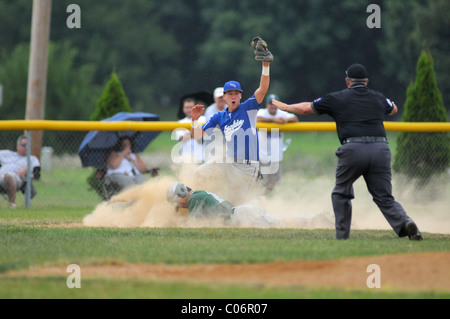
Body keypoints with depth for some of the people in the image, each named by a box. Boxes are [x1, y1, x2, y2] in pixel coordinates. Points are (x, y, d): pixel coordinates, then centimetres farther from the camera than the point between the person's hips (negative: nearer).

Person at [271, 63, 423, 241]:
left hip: (353, 149, -2)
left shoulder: (337, 99, 12)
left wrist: (285, 107, 37)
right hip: (380, 149, 2)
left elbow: (306, 108, 19)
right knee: (384, 198, 5)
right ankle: (404, 223, -21)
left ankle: (342, 236, 15)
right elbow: (394, 109, 45)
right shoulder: (379, 99, 21)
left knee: (341, 194, 18)